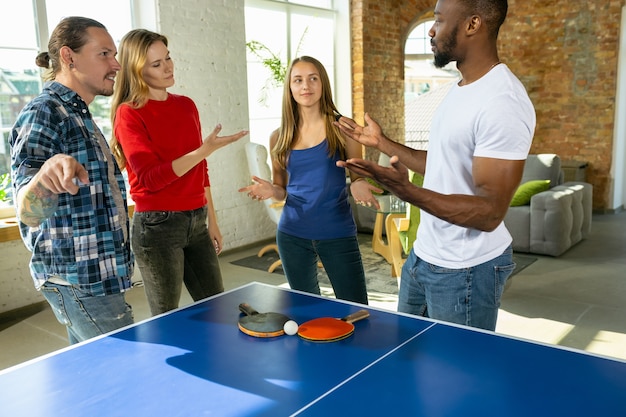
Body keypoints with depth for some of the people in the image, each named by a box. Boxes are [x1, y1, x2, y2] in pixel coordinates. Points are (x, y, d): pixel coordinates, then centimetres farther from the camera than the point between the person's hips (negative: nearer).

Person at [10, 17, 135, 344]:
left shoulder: (77, 114, 12)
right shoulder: (43, 113, -17)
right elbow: (29, 211, -31)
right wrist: (45, 176, -49)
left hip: (94, 274, 10)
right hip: (79, 280, -10)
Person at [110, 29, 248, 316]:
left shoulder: (186, 106, 10)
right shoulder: (129, 114, -8)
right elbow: (150, 178, -17)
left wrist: (212, 222, 15)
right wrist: (204, 150, -23)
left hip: (197, 221, 6)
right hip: (157, 225, -6)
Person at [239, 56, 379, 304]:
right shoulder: (279, 137, 3)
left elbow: (358, 177, 0)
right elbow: (282, 189, 12)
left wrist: (357, 186, -22)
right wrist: (271, 191, -10)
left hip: (337, 234, -2)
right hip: (292, 236, 3)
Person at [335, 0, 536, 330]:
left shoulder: (502, 103, -24)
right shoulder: (461, 90, 8)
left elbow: (490, 212, -27)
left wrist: (407, 192, -39)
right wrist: (382, 142, 17)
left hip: (466, 271, -9)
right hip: (423, 256, 10)